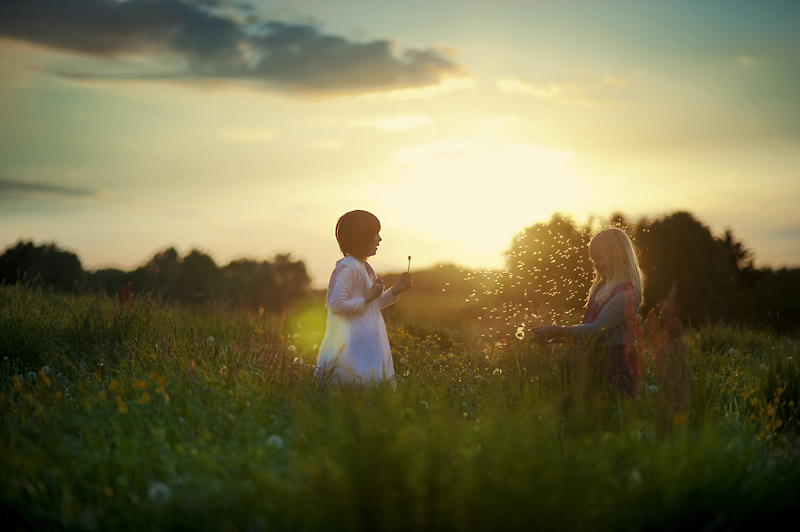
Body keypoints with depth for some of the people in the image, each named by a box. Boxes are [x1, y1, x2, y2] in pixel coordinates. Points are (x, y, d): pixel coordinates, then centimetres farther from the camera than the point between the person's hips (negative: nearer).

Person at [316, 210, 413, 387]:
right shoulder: (348, 267, -16)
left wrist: (395, 290, 12)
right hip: (354, 343, -10)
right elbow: (336, 305, -23)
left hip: (369, 342, 10)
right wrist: (369, 297, -17)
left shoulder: (365, 268, 14)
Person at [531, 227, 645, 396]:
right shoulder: (601, 288, 15)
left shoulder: (625, 292, -13)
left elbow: (598, 329, -18)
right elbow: (589, 328, 16)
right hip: (598, 361, 8)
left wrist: (557, 331, -17)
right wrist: (555, 337, 7)